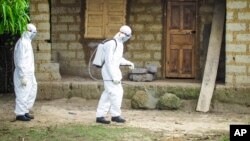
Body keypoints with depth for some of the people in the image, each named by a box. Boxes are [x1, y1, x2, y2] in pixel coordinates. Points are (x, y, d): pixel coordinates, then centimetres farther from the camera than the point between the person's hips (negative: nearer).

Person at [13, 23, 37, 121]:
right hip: (23, 74, -10)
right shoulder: (22, 43, -16)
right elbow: (20, 61, -20)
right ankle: (20, 114, 6)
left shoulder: (27, 42, 14)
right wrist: (23, 77, -22)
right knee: (23, 94, -3)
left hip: (29, 73, 10)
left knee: (31, 92, 14)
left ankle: (25, 111, 22)